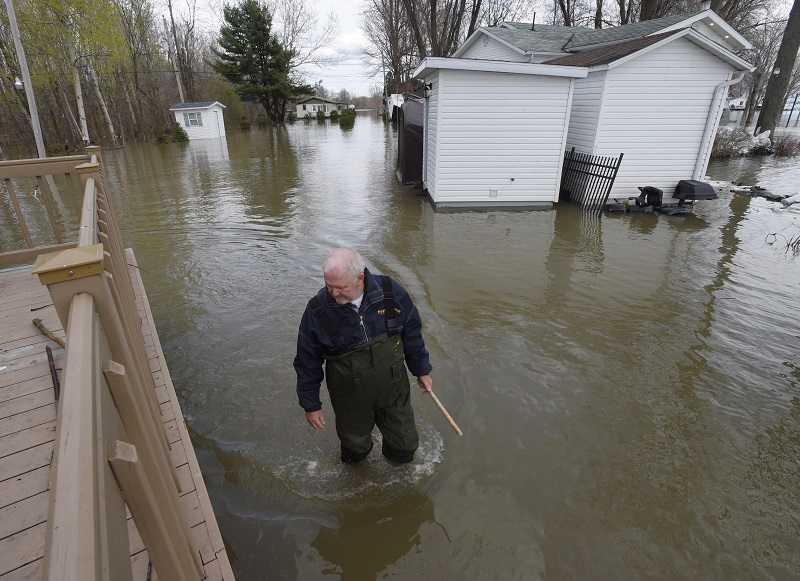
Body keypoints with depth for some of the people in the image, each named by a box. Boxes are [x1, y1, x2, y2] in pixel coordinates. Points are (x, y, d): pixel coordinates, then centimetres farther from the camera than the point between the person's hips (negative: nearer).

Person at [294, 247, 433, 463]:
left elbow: (412, 332, -2)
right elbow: (307, 362, -7)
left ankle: (395, 455, 55)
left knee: (405, 446, 17)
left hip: (394, 389, 1)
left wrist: (421, 370, 8)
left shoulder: (391, 292, -19)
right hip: (351, 400, -1)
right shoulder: (317, 311, -21)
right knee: (355, 448, 21)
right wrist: (311, 404, 0)